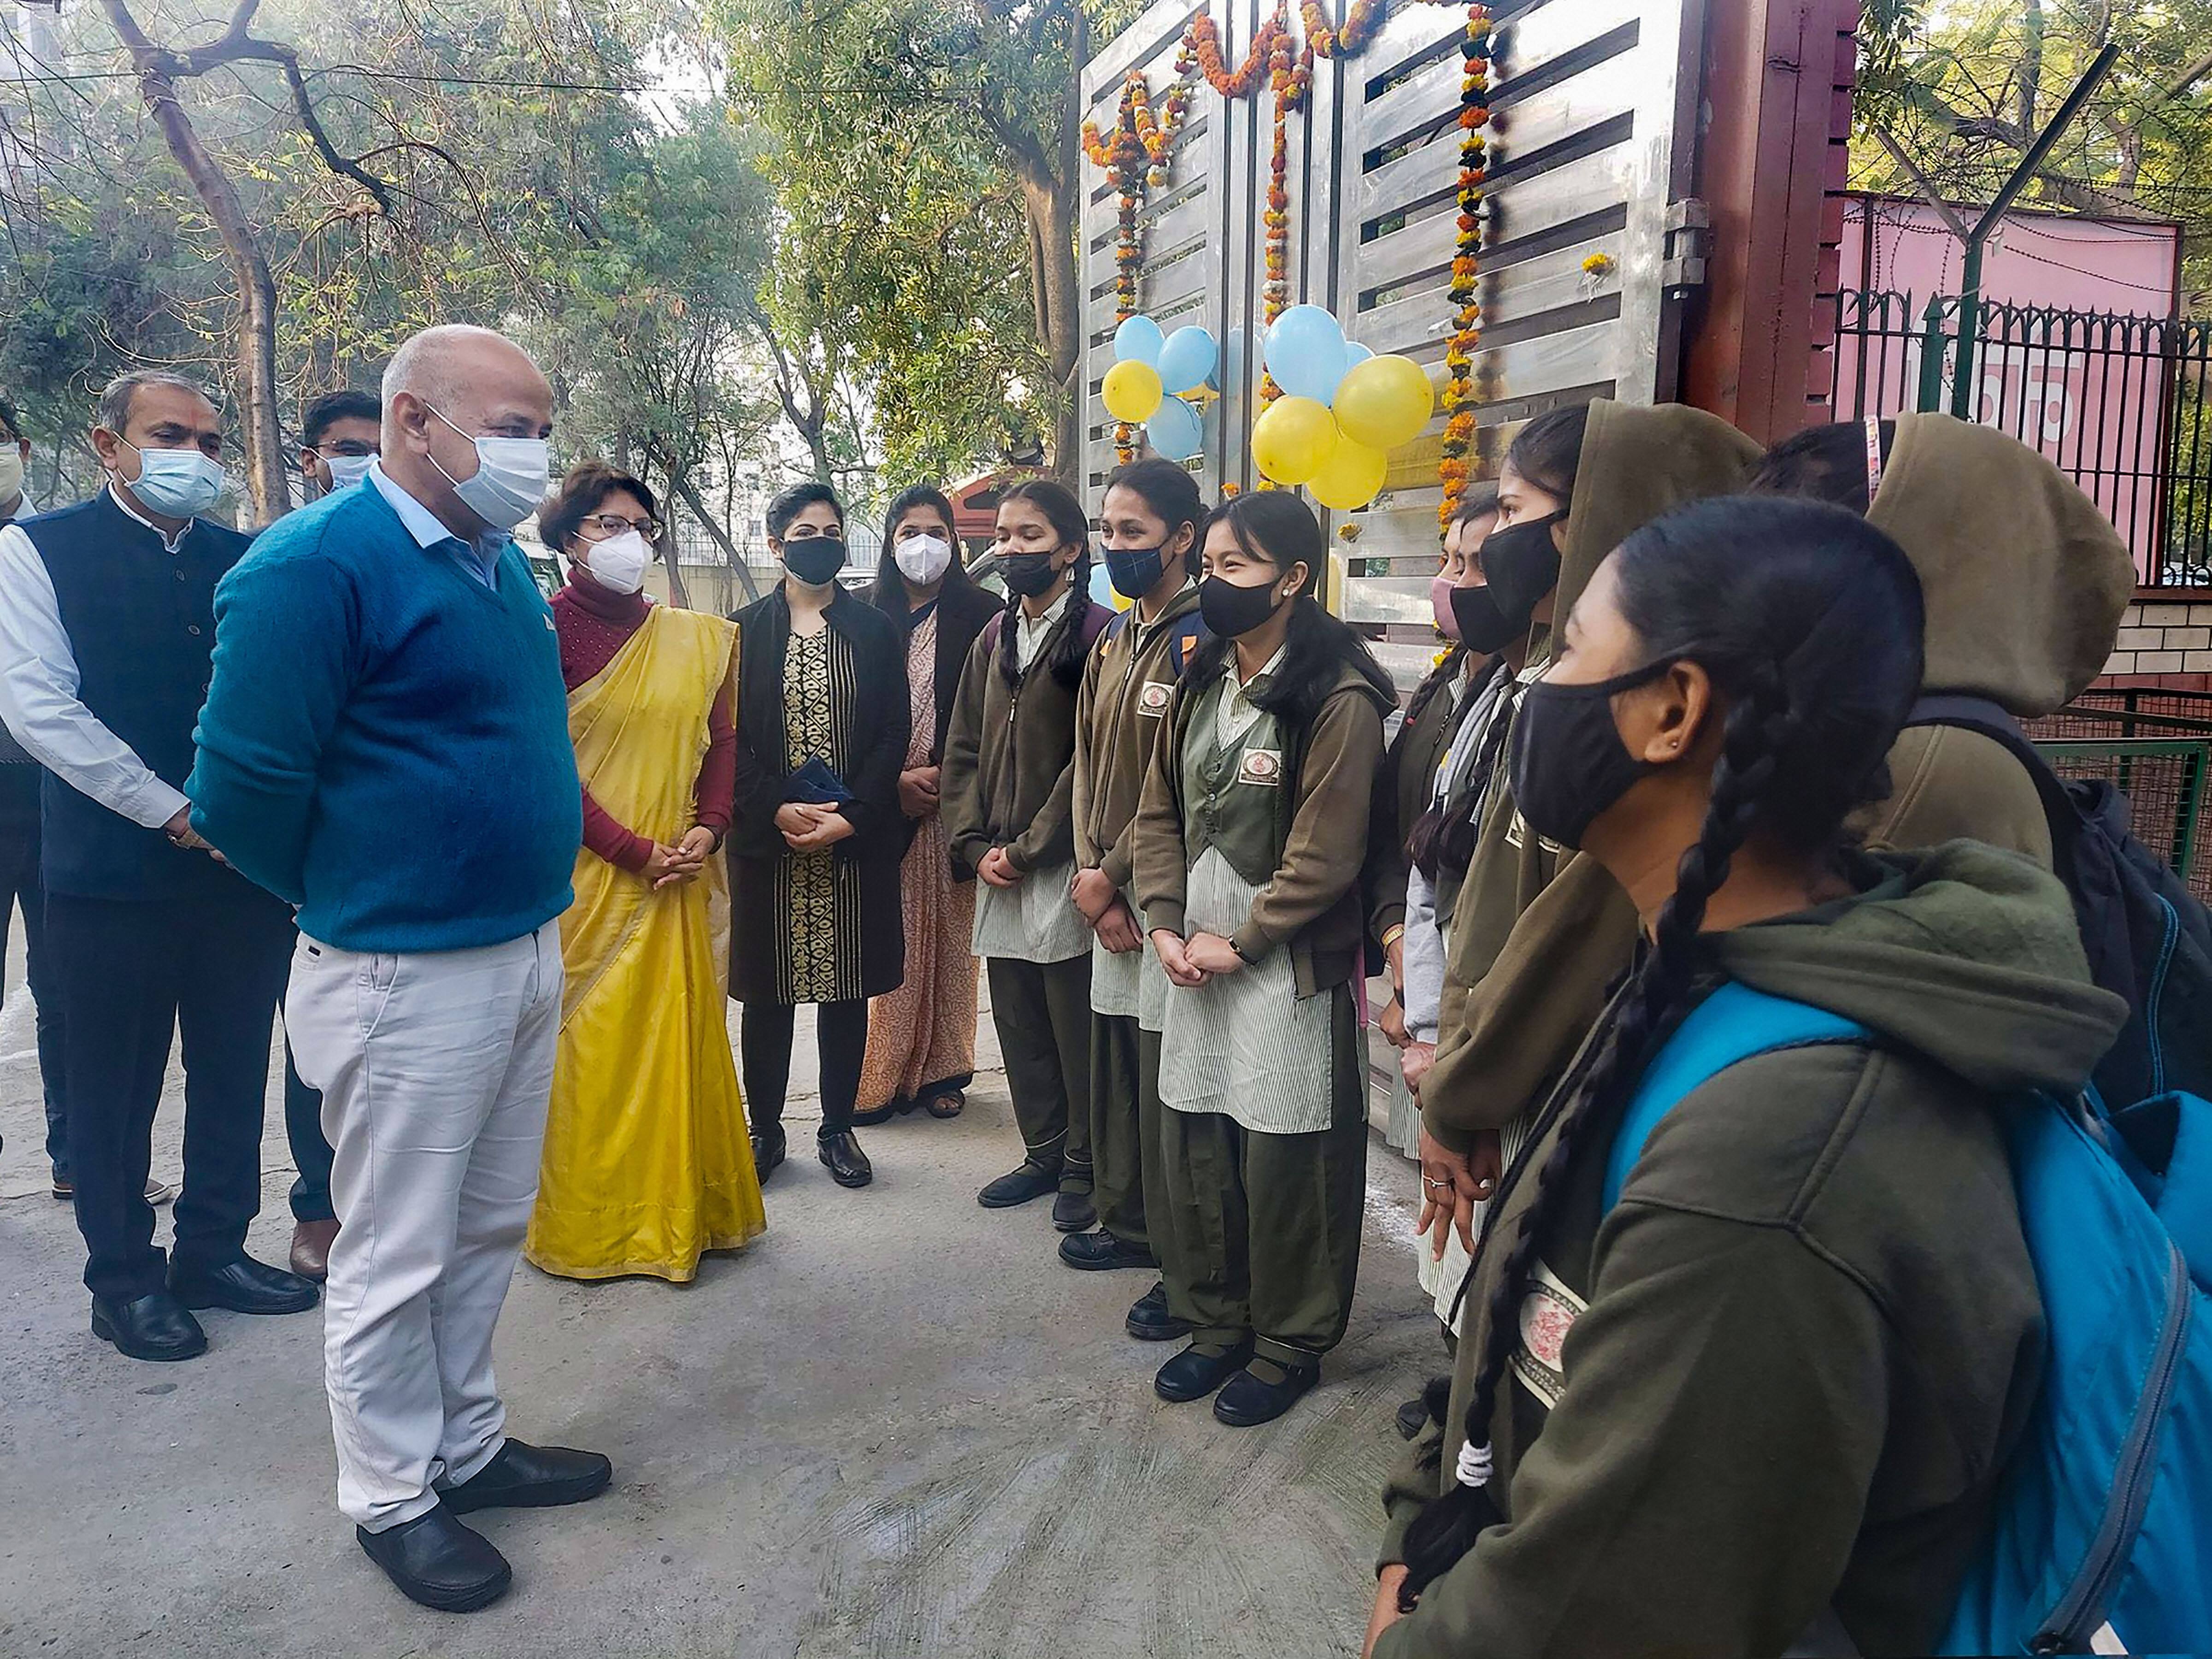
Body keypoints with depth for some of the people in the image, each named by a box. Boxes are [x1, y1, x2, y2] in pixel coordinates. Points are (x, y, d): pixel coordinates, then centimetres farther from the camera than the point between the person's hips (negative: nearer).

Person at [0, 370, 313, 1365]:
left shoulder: (245, 560, 9)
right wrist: (171, 811, -14)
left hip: (246, 864, 4)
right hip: (114, 867, -3)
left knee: (234, 1075, 12)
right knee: (114, 1089, 8)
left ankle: (216, 1253, 28)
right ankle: (124, 1281, 23)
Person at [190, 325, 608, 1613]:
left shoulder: (504, 562, 9)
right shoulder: (317, 566, -17)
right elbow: (244, 790, -14)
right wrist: (353, 904, 1)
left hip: (529, 950, 8)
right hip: (409, 974, -8)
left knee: (491, 1228, 20)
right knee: (397, 1257, 8)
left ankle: (468, 1443, 38)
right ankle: (392, 1497, 28)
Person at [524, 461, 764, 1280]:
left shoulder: (695, 637, 11)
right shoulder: (547, 629, -4)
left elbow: (722, 742, 10)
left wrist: (706, 828, -7)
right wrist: (637, 851, -13)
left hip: (681, 879, 4)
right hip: (589, 876, -4)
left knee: (684, 1036, 9)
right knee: (591, 1045, 1)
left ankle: (682, 1207, 23)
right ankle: (586, 1226, 15)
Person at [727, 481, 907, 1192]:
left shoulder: (875, 630, 6)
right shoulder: (746, 629, 5)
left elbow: (893, 734, 1)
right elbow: (730, 737, 0)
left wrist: (850, 817, -11)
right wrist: (778, 809, -14)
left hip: (856, 840, 1)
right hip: (767, 838, 0)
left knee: (847, 984, 6)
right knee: (767, 986, 5)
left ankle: (838, 1129, 19)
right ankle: (766, 1128, 19)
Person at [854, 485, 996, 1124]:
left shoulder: (981, 614, 3)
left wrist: (945, 776, -10)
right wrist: (896, 780, -8)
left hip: (956, 801, 0)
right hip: (885, 801, 0)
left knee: (952, 934, 6)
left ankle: (945, 1068, 17)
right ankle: (886, 1074, 8)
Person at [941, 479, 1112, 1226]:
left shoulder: (1097, 634, -9)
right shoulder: (994, 638, 13)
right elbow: (962, 750, 13)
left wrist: (1027, 850, -12)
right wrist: (975, 847, 0)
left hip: (1062, 866, -6)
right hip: (998, 873, 7)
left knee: (1076, 1029, 3)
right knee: (1018, 1023, 14)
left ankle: (1083, 1166, 19)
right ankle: (1043, 1153, 29)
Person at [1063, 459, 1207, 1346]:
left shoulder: (1203, 641, -14)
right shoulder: (1113, 639, 13)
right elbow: (1088, 762, 13)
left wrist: (1113, 874, -11)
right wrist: (1089, 875, 1)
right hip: (1107, 896, 8)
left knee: (1168, 1085, 0)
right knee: (1114, 1063, 17)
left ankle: (1186, 1270, 14)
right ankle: (1129, 1223, 35)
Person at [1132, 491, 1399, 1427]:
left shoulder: (1338, 702, -14)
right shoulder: (1199, 686, 9)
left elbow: (1324, 857, -16)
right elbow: (1159, 813, 11)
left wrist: (1238, 944, -11)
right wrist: (1166, 924, -1)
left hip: (1287, 965, -7)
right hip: (1196, 956, 7)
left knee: (1286, 1162, 4)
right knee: (1193, 1146, 13)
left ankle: (1290, 1344, 24)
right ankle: (1220, 1324, 32)